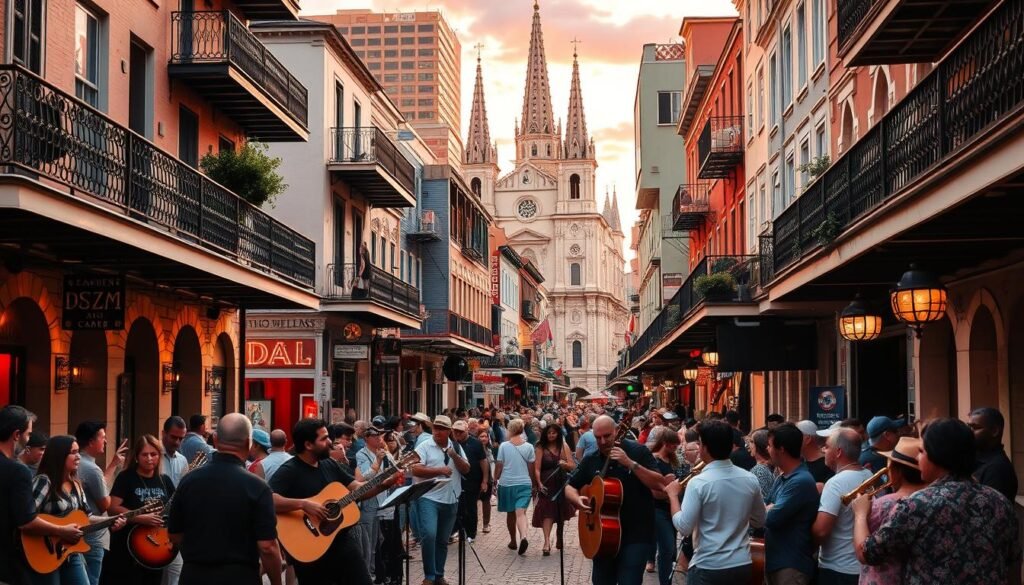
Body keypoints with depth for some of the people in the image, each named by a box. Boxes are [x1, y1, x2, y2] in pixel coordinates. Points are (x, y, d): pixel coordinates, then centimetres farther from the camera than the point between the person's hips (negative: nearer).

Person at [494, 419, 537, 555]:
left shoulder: (504, 446, -4)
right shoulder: (529, 447, -1)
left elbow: (499, 466, -3)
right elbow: (531, 468, 3)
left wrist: (495, 479, 10)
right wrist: (533, 484, 15)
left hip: (506, 483, 0)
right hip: (524, 483, 0)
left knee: (510, 513, 15)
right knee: (521, 512, -8)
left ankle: (513, 541, 26)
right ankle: (523, 537, -32)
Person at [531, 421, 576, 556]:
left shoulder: (564, 447, 6)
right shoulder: (540, 448, -1)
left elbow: (573, 466, 3)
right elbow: (537, 468, -9)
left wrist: (565, 464, -18)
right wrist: (539, 483, -23)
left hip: (562, 484, 3)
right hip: (547, 485, -3)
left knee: (561, 513, 13)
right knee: (548, 512, -13)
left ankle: (559, 539, 30)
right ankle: (547, 542, -20)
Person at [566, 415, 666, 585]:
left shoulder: (637, 451, -7)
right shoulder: (590, 461, 5)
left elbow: (660, 484, -14)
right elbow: (570, 487, 13)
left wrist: (631, 464, -24)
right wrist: (577, 500, -11)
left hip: (636, 535, -4)